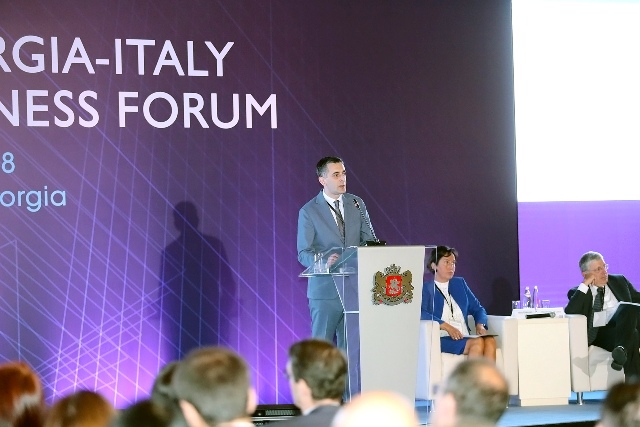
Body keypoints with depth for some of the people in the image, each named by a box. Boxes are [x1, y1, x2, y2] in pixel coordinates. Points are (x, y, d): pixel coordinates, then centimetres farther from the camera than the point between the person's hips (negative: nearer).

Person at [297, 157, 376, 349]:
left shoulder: (357, 204, 9)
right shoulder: (309, 212, -3)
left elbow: (370, 240, 13)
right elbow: (303, 253, -5)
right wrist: (323, 260, -26)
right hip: (325, 289, -4)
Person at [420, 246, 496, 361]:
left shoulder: (460, 283, 24)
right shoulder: (426, 289, 5)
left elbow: (477, 308, 25)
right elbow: (421, 314, -13)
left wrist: (480, 325, 3)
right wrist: (447, 327, -21)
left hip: (466, 338, 5)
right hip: (443, 338, -5)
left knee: (490, 340, -29)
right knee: (478, 342, -32)